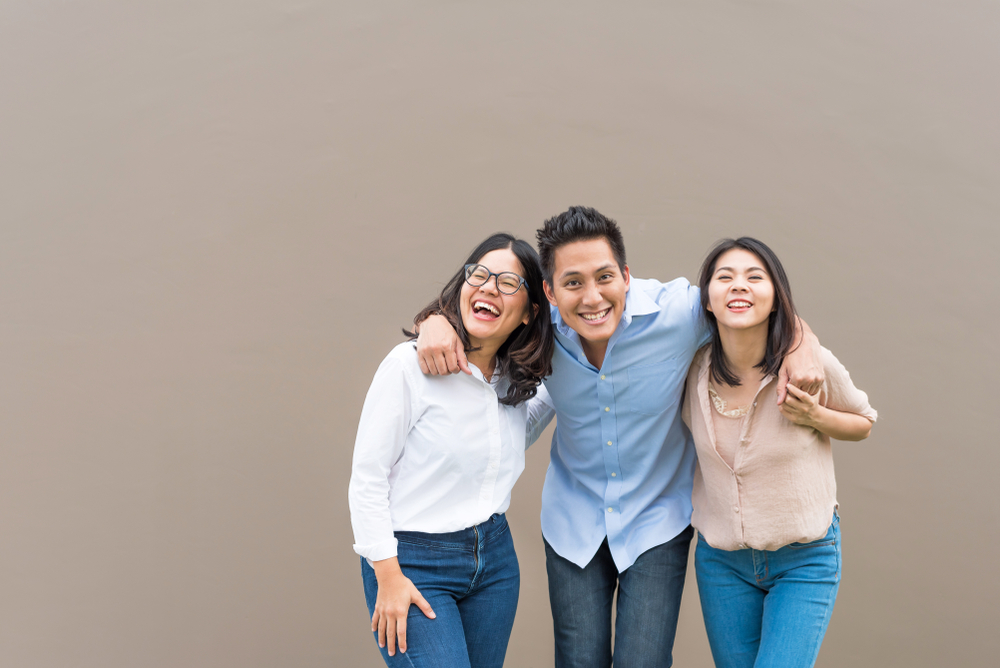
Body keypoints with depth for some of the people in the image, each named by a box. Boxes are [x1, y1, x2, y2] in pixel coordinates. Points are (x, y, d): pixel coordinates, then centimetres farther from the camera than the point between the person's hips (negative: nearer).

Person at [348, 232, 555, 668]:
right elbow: (367, 477, -12)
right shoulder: (410, 364, -14)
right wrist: (388, 576, -14)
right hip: (414, 562, -6)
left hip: (494, 555, 6)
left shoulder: (515, 378, 4)